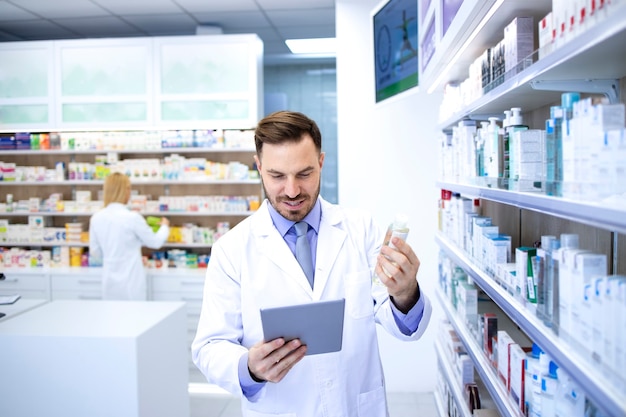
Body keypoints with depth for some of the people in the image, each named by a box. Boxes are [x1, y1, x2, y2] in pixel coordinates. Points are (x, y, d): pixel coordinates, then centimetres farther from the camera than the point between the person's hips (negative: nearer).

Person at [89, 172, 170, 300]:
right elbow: (155, 242, -1)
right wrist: (164, 226, 17)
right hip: (131, 281, -5)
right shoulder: (132, 218, -15)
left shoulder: (96, 218, -1)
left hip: (110, 281, 5)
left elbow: (95, 251, 9)